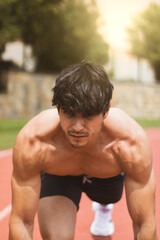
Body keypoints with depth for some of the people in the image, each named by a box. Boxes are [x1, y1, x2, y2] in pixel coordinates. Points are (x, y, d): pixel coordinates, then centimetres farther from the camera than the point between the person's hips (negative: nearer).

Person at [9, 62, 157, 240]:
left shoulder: (132, 144, -43)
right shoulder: (32, 144, -44)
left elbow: (145, 224, -37)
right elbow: (21, 222, -37)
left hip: (109, 174, 2)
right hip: (56, 175, -1)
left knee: (106, 200, 33)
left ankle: (103, 208, 71)